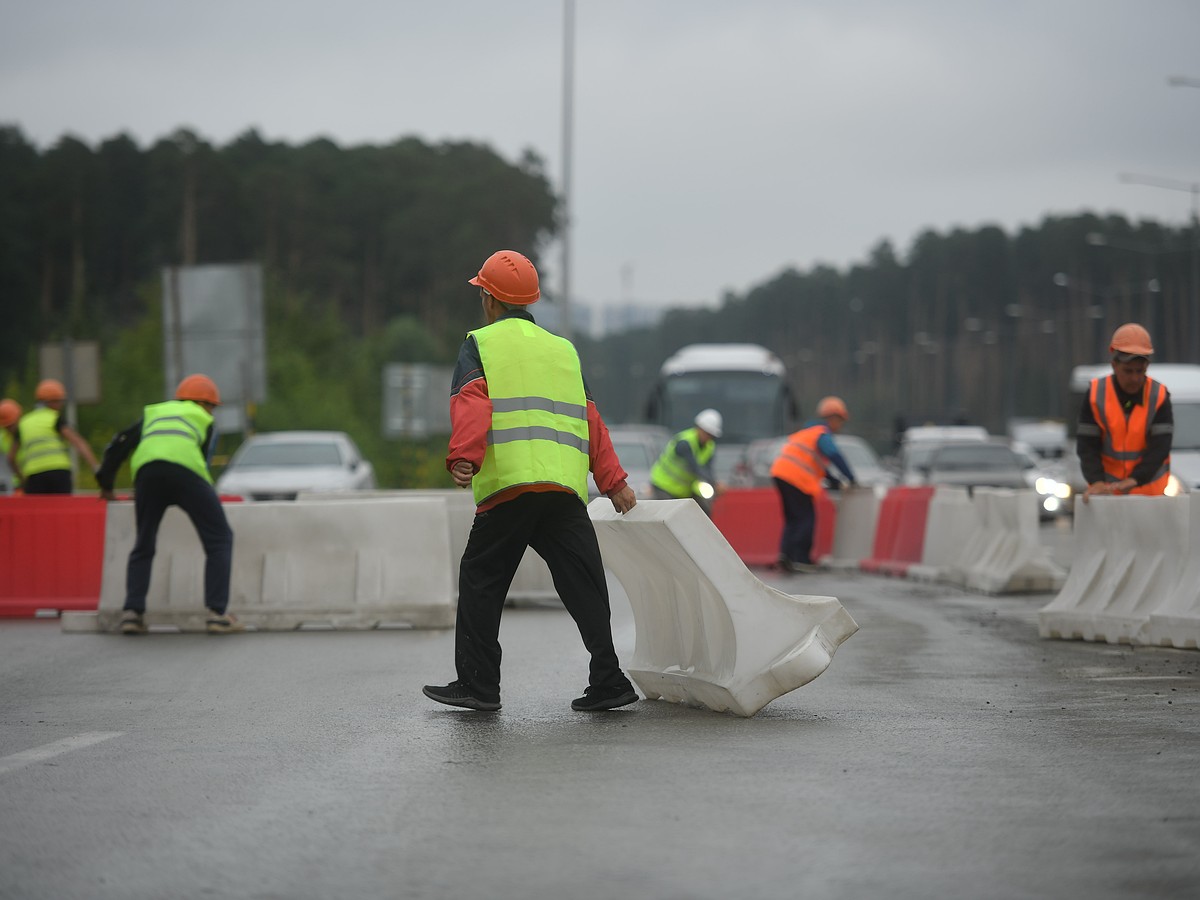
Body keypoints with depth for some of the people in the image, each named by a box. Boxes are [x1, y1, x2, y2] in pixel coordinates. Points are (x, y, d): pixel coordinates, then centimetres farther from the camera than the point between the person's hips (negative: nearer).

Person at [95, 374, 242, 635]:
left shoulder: (153, 412, 36)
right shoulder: (205, 420, 30)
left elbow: (119, 445, 29)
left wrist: (106, 484, 41)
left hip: (146, 470, 3)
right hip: (186, 471, -3)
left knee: (143, 547, 20)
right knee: (219, 540, 10)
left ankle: (132, 613, 6)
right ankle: (216, 613, 0)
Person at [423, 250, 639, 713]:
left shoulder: (480, 344, 7)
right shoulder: (563, 349, 22)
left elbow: (472, 405, -10)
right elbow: (590, 419, 19)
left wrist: (463, 458, -21)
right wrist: (614, 480, 18)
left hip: (507, 486, -4)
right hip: (565, 489, 4)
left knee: (481, 581, 6)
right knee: (583, 587, 4)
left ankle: (478, 684, 5)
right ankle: (608, 682, -2)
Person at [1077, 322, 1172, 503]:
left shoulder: (1159, 396, -8)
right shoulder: (1096, 394, -7)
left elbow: (1160, 447, -16)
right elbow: (1087, 445, -9)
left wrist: (1135, 479, -31)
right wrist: (1096, 481, -27)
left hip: (1150, 487, 0)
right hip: (1107, 489, 0)